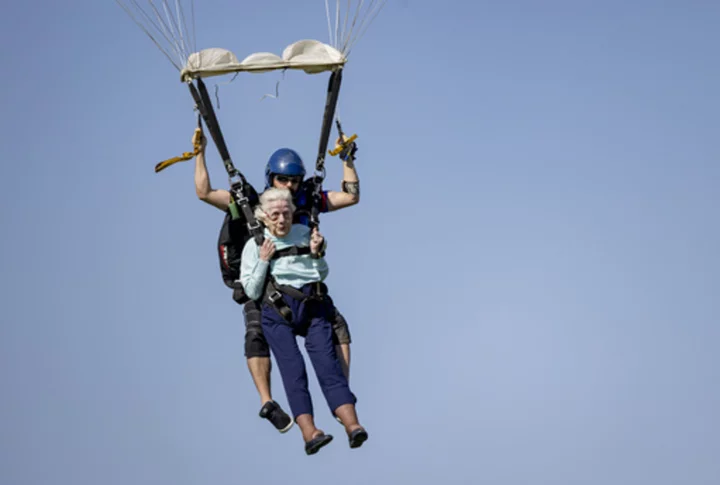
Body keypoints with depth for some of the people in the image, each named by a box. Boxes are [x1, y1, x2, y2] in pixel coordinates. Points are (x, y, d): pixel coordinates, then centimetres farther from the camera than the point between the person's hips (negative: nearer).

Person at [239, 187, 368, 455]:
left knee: (327, 363, -15)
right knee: (293, 368, -17)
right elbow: (252, 291, 6)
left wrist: (317, 254, 4)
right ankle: (309, 432, -28)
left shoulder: (304, 233, 17)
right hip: (277, 311, -1)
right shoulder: (254, 245, 11)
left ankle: (352, 425, -27)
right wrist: (264, 261, -2)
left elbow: (322, 275, 21)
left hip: (313, 305, 1)